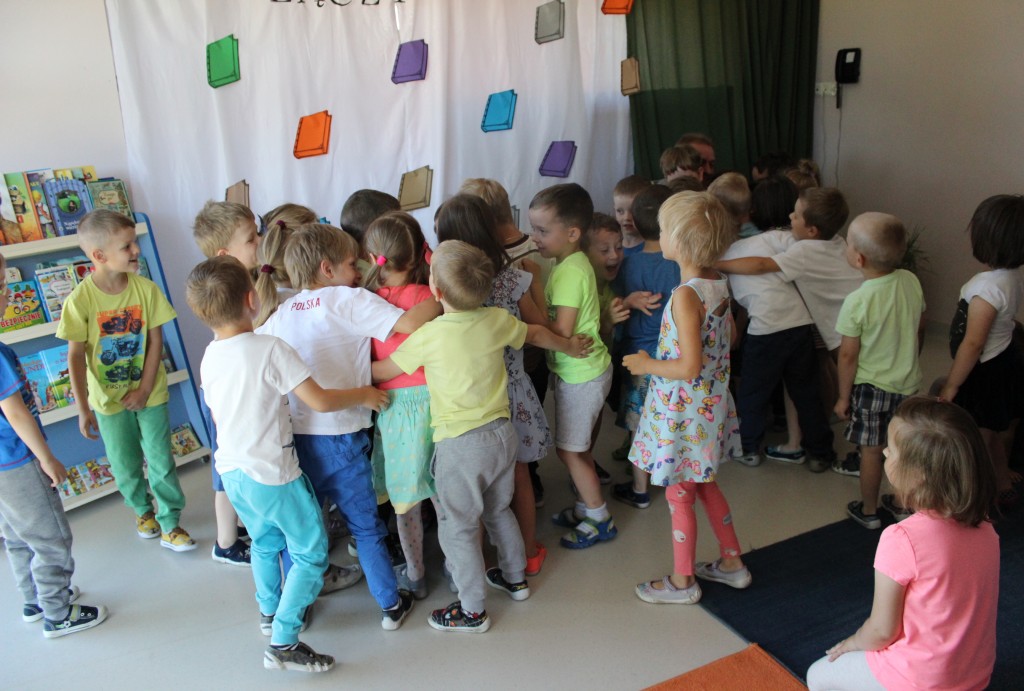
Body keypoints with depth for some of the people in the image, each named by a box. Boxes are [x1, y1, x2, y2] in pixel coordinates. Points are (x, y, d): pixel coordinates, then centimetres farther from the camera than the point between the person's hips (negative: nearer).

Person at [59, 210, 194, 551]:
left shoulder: (146, 288, -12)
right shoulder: (80, 300, -17)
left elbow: (156, 340, -7)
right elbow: (75, 356, -11)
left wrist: (144, 390, -11)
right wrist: (83, 409, -11)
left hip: (149, 393, 1)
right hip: (108, 399, 0)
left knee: (161, 462, 6)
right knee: (126, 468, 15)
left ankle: (169, 523, 23)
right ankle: (143, 510, 42)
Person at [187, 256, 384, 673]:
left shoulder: (209, 358, -1)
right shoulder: (270, 349, -22)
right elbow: (320, 401, -23)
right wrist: (363, 395, -7)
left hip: (232, 471, 7)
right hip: (272, 475, -7)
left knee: (265, 542, 28)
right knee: (310, 553, 8)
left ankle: (270, 612, 46)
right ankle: (283, 643, 9)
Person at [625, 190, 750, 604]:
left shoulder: (686, 295, -26)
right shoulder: (720, 284, 0)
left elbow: (690, 366, -28)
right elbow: (729, 337, 14)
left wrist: (647, 365, -14)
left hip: (682, 411, -9)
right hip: (713, 403, 9)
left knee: (678, 495, 8)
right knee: (704, 485, 24)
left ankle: (682, 582, 25)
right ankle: (732, 563, 38)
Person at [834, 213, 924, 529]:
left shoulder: (857, 301, -25)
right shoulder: (911, 282, -8)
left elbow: (848, 355, -17)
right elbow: (917, 325, 7)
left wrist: (844, 396, -6)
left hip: (871, 385, -5)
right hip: (908, 382, 5)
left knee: (871, 451, 11)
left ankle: (869, 511, 27)